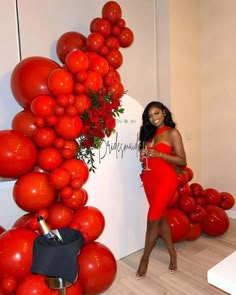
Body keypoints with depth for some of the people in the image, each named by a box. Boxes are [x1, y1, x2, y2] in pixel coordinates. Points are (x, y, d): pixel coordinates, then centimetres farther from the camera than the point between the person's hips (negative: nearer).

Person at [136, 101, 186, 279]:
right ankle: (172, 253, 33)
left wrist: (159, 154, -19)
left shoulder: (173, 133, -6)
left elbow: (182, 161, -10)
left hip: (166, 180, -6)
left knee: (152, 220, -3)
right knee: (161, 217, 14)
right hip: (149, 179, 7)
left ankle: (145, 259, 17)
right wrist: (144, 156, 1)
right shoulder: (149, 133, 12)